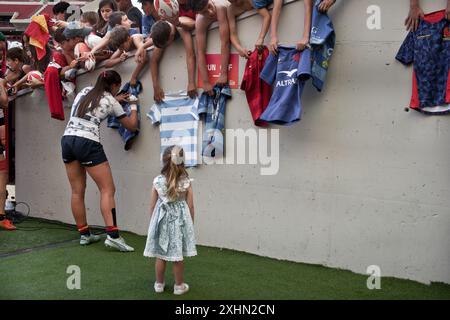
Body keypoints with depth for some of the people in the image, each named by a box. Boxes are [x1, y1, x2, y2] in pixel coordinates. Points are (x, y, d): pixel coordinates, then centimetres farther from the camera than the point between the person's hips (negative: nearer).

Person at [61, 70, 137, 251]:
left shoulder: (84, 91, 19)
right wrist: (134, 107, 30)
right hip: (87, 143, -6)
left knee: (77, 191, 10)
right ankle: (112, 235, -16)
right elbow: (132, 126, 14)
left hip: (67, 139, 6)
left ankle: (84, 235, 15)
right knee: (107, 190, -5)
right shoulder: (111, 102, 5)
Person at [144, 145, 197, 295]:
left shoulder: (157, 181, -8)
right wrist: (190, 224, 10)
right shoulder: (186, 182, -10)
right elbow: (190, 207, -4)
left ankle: (159, 284, 26)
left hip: (162, 220, 1)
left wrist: (153, 222, 15)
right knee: (177, 256, 9)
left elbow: (152, 205, 0)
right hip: (179, 220, -1)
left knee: (160, 255, 13)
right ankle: (179, 285, 20)